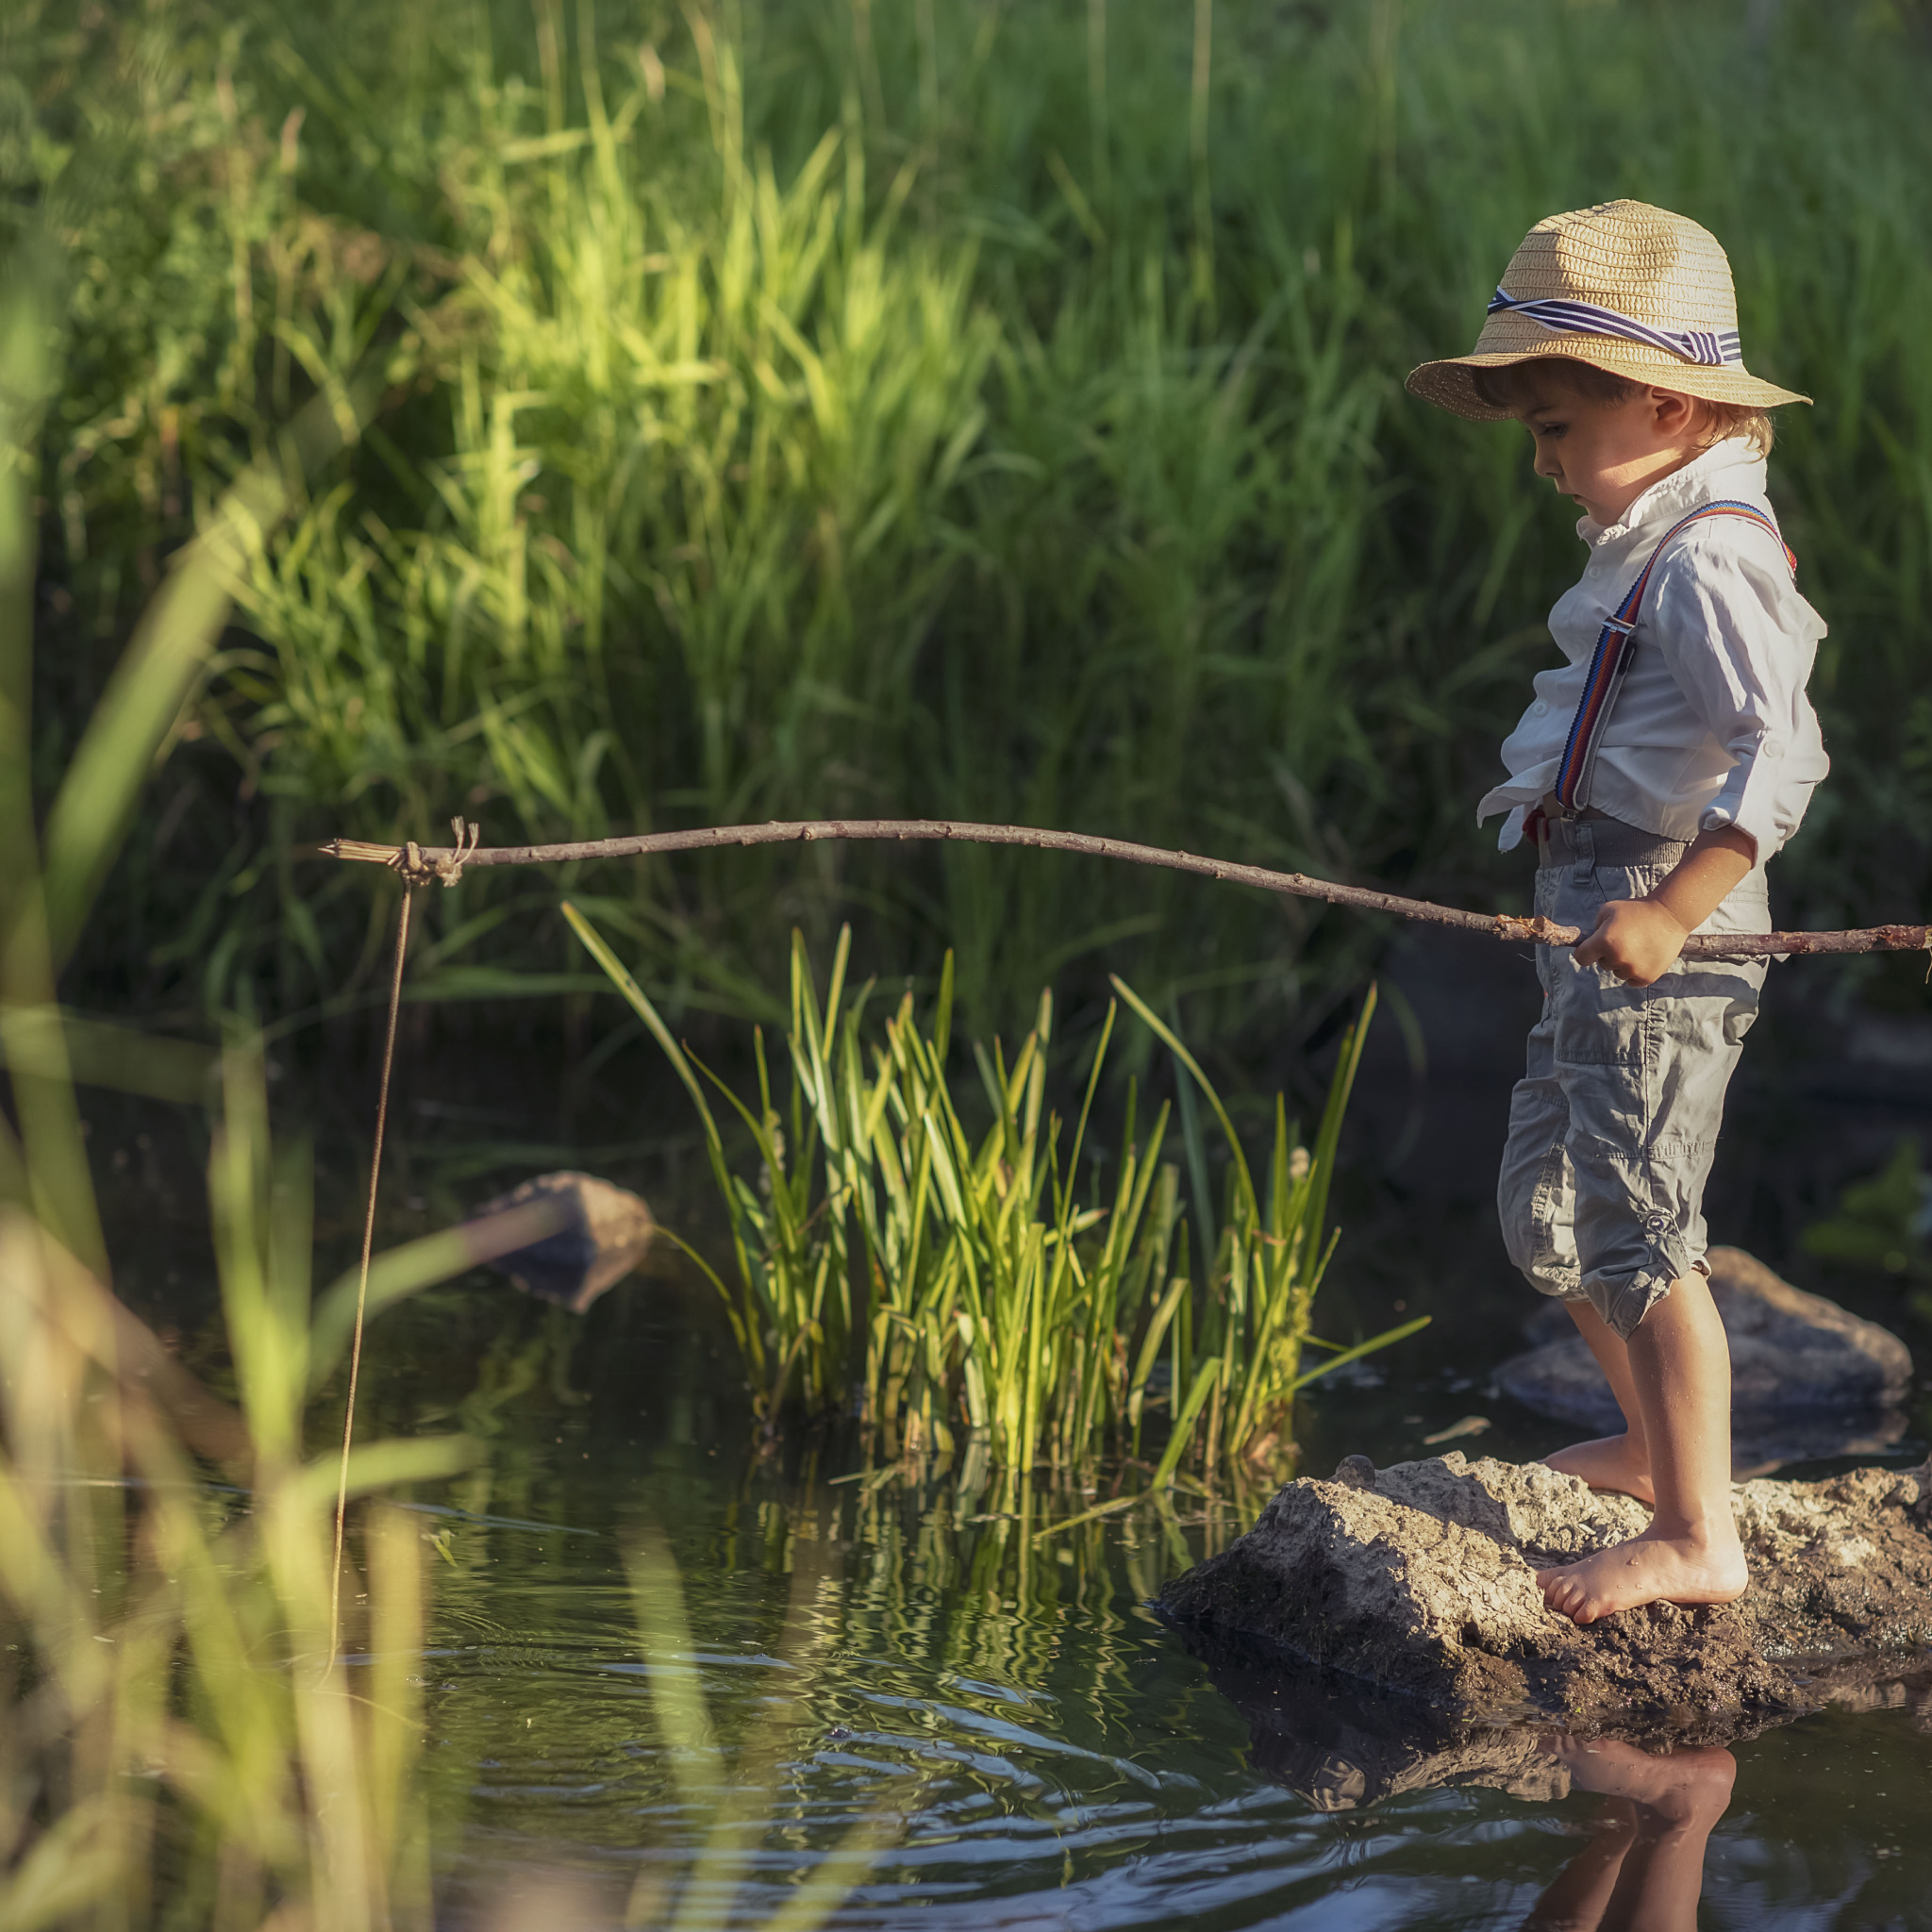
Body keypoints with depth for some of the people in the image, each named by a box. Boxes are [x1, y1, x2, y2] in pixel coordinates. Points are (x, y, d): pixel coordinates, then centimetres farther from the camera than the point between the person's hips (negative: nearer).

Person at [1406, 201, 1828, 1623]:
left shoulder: (1707, 558, -18)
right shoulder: (1660, 545, 14)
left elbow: (1783, 749, -29)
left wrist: (1670, 911, -32)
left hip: (1660, 927, -11)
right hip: (1597, 925, 11)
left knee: (1637, 1231, -8)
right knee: (1546, 1205, 22)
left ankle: (1698, 1538, -2)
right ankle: (1659, 1445, 38)